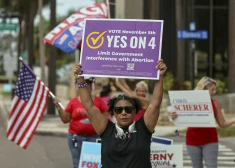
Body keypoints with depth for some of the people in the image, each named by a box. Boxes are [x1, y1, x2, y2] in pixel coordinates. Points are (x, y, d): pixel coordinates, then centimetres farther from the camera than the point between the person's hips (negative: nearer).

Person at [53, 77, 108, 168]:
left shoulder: (99, 101, 4)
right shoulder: (73, 102, 5)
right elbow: (65, 119, 8)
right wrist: (58, 107, -3)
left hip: (94, 137, -1)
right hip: (76, 138, 1)